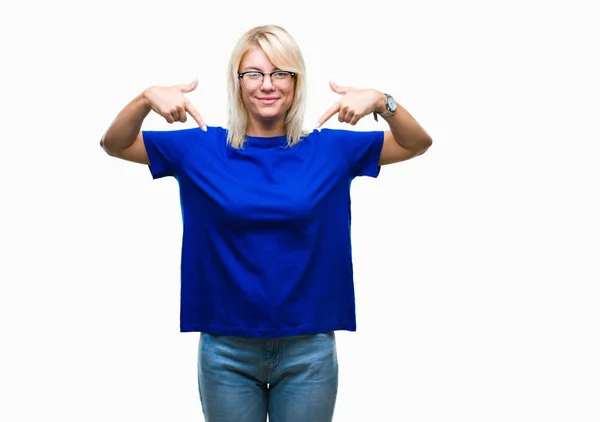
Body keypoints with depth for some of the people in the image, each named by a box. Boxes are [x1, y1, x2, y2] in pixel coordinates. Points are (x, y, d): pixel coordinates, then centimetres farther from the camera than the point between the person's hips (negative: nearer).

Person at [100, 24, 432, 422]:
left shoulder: (329, 148, 0)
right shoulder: (202, 147, 0)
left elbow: (418, 144, -2)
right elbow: (114, 145, 0)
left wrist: (381, 102, -21)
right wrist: (146, 99, -19)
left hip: (309, 348, 0)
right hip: (226, 348, 0)